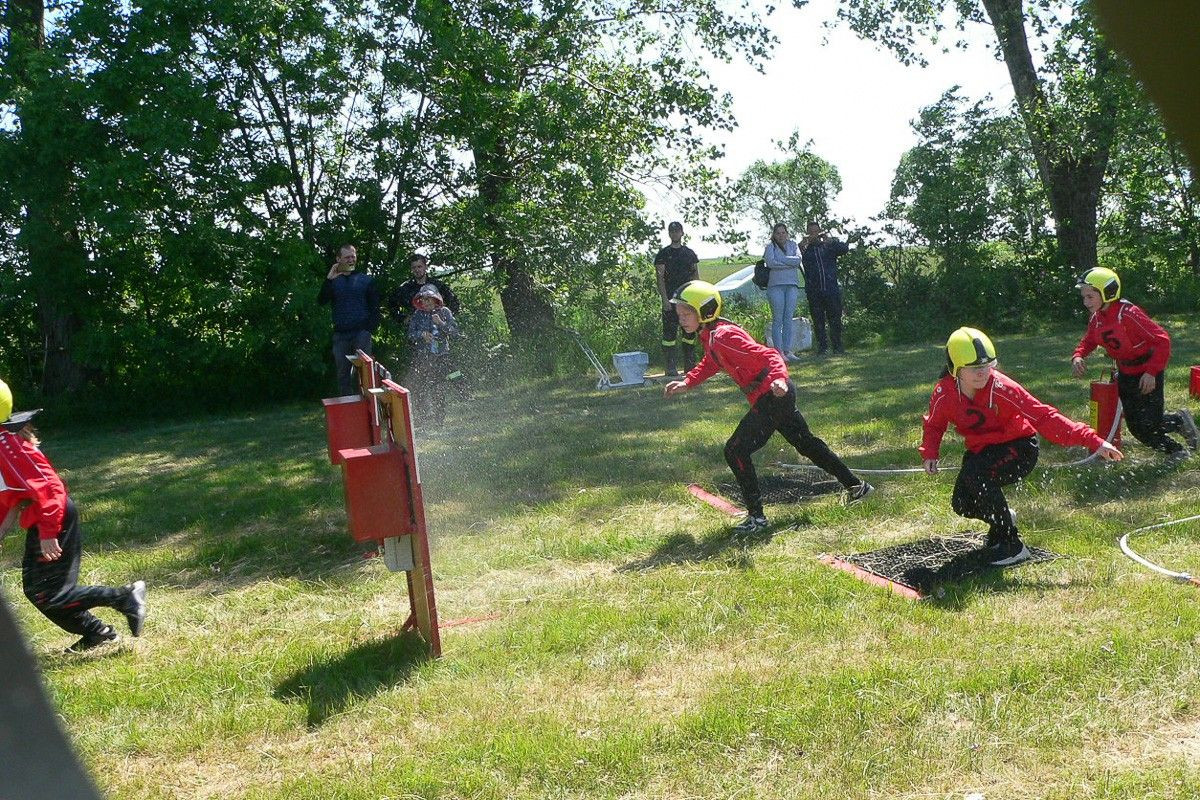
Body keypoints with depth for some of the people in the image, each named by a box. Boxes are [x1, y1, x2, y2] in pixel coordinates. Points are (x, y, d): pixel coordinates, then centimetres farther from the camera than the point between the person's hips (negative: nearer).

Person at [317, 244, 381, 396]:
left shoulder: (366, 280, 8)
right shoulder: (334, 281, 13)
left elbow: (375, 307, 5)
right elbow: (321, 301, -1)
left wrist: (370, 329, -8)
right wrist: (329, 280, -13)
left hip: (361, 332, -2)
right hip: (340, 335, 2)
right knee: (343, 374, 6)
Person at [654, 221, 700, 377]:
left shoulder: (689, 253, 14)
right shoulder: (663, 254, 2)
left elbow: (695, 274, 16)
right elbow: (660, 277, -3)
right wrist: (665, 299, -13)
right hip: (670, 300, -4)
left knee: (690, 332, 6)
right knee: (670, 333, -6)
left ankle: (690, 366, 13)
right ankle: (670, 368, -4)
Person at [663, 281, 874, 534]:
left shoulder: (722, 337, -23)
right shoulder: (709, 336, 6)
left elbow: (767, 356, -29)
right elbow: (709, 364, 26)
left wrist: (778, 378, -45)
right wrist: (686, 383, 13)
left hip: (771, 397, -11)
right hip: (779, 397, 11)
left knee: (736, 451, -9)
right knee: (806, 443, 23)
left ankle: (756, 516, -2)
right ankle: (856, 486, 36)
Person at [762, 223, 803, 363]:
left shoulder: (792, 245, 16)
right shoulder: (770, 246, 7)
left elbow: (798, 260, -1)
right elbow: (771, 263, -11)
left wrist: (781, 259, -7)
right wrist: (790, 263, -6)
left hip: (792, 285, 3)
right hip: (776, 284, -3)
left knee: (788, 318, 1)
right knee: (778, 319, -6)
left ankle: (787, 350, 2)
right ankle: (778, 351, -6)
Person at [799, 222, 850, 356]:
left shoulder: (829, 246, 12)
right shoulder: (805, 249, 10)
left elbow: (845, 249, -2)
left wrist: (829, 240, -8)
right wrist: (802, 245, -13)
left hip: (832, 289, 0)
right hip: (814, 292, 0)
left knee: (835, 319, 0)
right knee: (818, 321, 1)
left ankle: (837, 346, 6)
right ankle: (822, 347, 5)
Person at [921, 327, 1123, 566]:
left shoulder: (1000, 388, -28)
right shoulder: (944, 393, -16)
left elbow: (1043, 417, -31)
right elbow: (934, 425, 5)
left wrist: (1093, 441, -36)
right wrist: (930, 454, -13)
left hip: (1018, 448, -5)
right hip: (981, 450, 5)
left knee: (974, 473, -32)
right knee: (962, 504, -8)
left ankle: (1012, 545, -19)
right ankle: (1003, 519, 29)